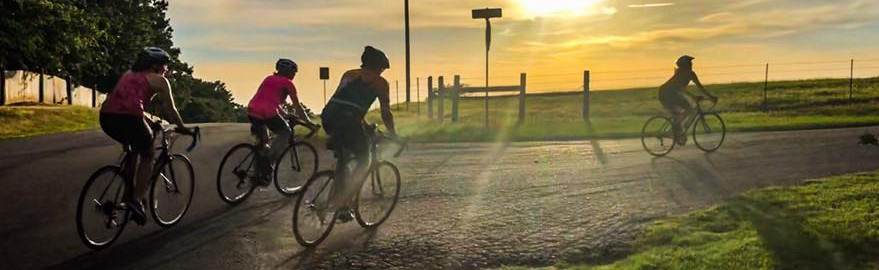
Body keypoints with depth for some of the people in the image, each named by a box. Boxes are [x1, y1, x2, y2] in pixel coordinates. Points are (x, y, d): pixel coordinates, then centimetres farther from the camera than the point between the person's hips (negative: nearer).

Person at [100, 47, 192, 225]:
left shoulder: (130, 74, 29)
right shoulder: (159, 80, 10)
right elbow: (170, 110, 14)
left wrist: (151, 121, 47)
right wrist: (182, 128, 30)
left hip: (106, 116, 7)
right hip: (128, 118, -7)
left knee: (132, 148, 32)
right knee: (147, 156, 15)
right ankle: (136, 200, 5)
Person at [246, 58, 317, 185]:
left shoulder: (269, 78, 27)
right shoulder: (287, 83, 8)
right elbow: (297, 107, 9)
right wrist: (308, 122, 17)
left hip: (252, 111, 7)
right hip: (268, 113, -7)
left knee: (262, 141, 25)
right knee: (286, 133, 17)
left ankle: (259, 176, 24)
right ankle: (269, 161, 2)